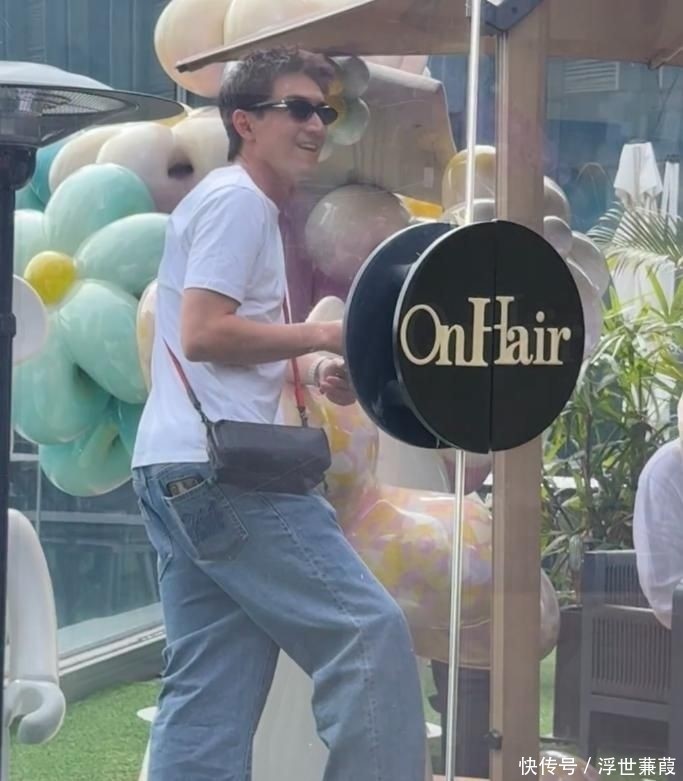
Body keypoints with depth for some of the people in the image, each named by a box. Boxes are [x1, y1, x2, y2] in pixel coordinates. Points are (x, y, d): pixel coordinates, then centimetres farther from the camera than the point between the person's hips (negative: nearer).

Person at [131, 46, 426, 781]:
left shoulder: (235, 203, 25)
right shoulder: (237, 199, -6)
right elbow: (203, 333, -17)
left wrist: (311, 371, 12)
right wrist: (324, 334, -9)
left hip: (181, 472, 11)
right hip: (222, 466, -11)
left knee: (210, 696, 6)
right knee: (370, 633, -10)